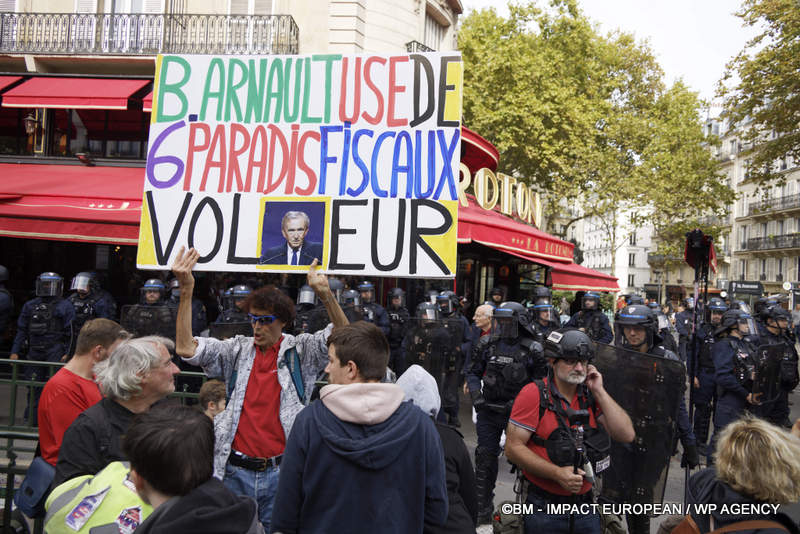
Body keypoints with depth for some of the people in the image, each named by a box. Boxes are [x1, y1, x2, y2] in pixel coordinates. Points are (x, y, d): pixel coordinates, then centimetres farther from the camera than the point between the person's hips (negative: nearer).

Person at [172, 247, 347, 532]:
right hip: (235, 471, 2)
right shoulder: (237, 350, 5)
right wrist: (186, 291, -14)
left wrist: (325, 295, -31)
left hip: (280, 473, -2)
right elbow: (186, 348, -6)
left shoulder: (300, 351, -1)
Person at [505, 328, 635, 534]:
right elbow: (513, 448, -14)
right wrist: (557, 473, -22)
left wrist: (599, 392, -10)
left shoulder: (592, 395, 3)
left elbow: (626, 436, -6)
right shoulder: (534, 394, -12)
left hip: (586, 506, 4)